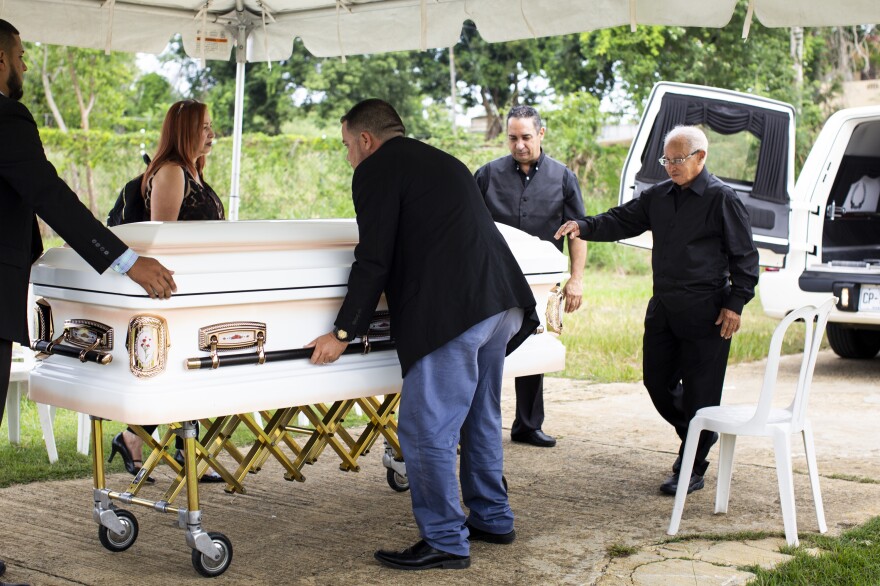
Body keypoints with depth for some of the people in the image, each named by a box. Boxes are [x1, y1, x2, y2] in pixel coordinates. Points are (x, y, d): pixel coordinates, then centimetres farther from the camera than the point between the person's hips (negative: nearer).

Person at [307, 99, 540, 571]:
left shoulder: (376, 170, -1)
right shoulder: (444, 163, 25)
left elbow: (373, 261, -7)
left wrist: (342, 334, -3)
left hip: (452, 311, -10)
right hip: (503, 302, 10)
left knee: (427, 431, -2)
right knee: (479, 420, 21)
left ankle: (445, 542, 3)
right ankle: (492, 520, 31)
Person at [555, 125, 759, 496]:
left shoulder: (721, 198, -6)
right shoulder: (659, 196, 12)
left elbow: (744, 256, -5)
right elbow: (621, 221, 13)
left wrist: (735, 303, -11)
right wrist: (584, 227, -5)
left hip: (705, 312, -7)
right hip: (663, 308, 7)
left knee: (699, 391, 0)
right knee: (657, 380, 12)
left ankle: (692, 469, 12)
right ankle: (698, 436, 36)